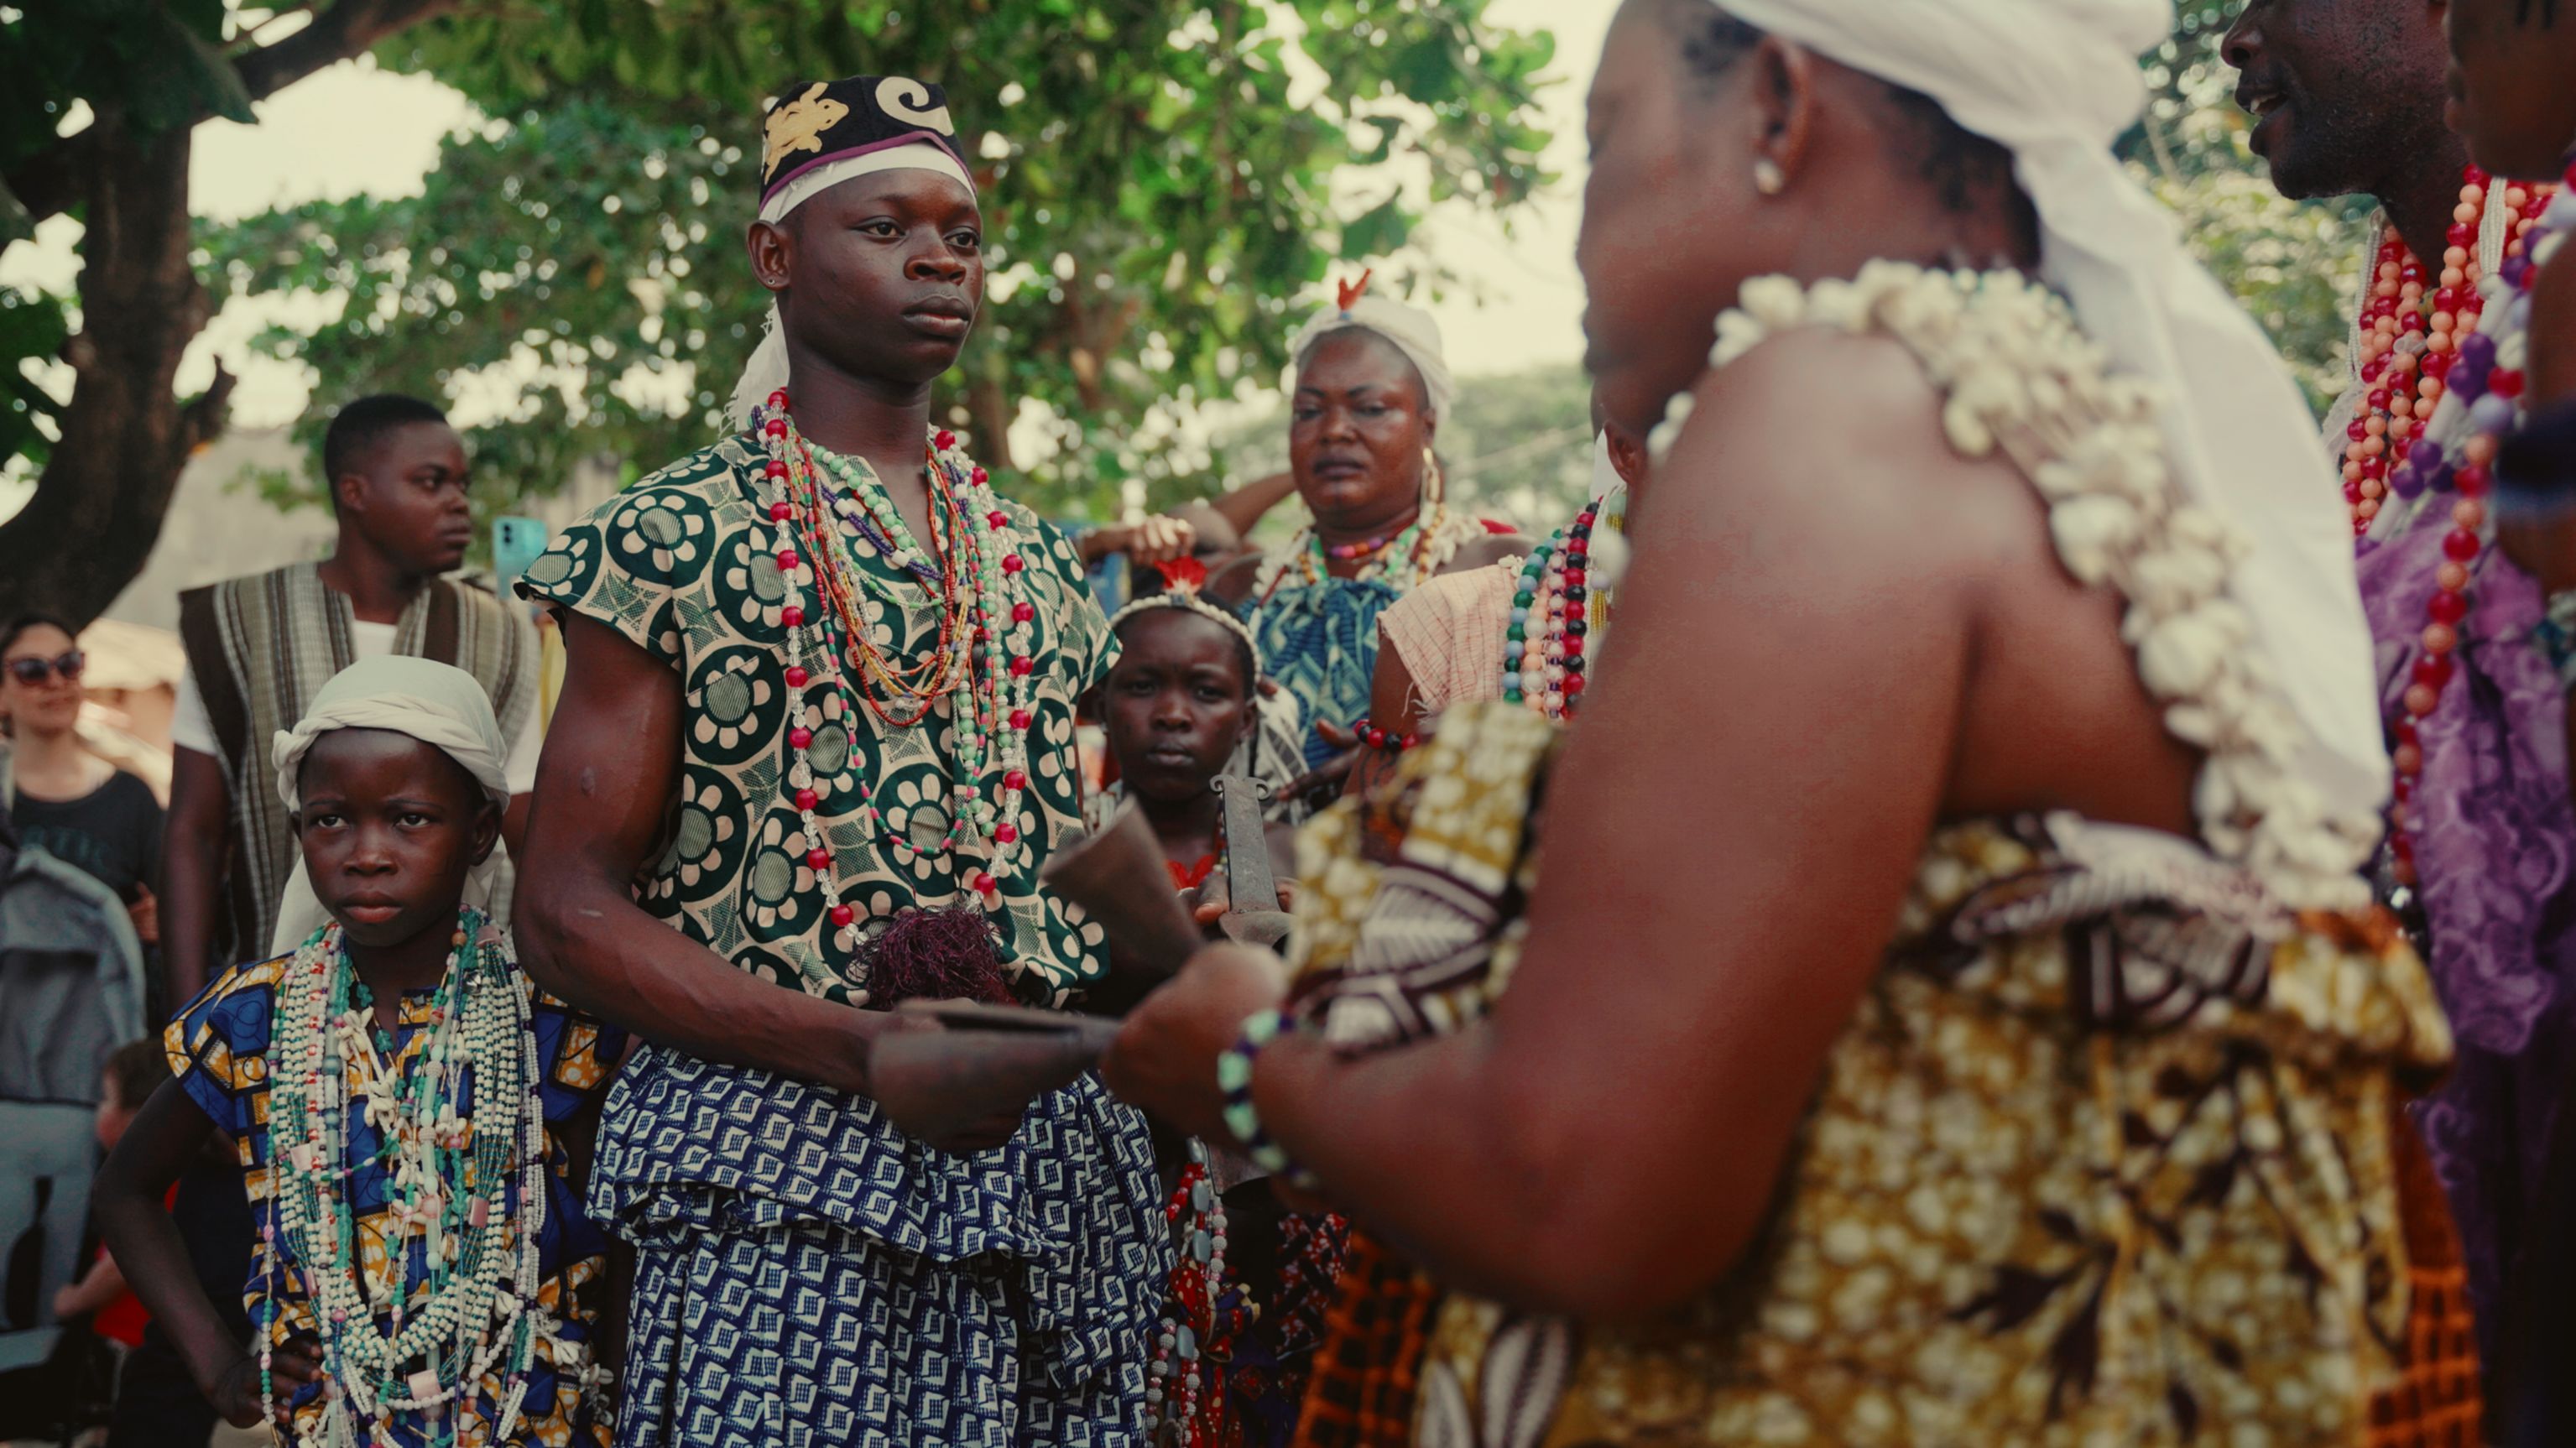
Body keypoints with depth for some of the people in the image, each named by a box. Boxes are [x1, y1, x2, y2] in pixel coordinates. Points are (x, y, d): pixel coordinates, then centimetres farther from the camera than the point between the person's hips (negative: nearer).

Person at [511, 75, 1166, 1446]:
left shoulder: (1040, 563, 16)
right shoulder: (672, 540, 1)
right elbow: (567, 913, -5)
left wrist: (1029, 1026, -7)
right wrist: (867, 1049, -17)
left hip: (1046, 1165, 5)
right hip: (778, 1173, -4)